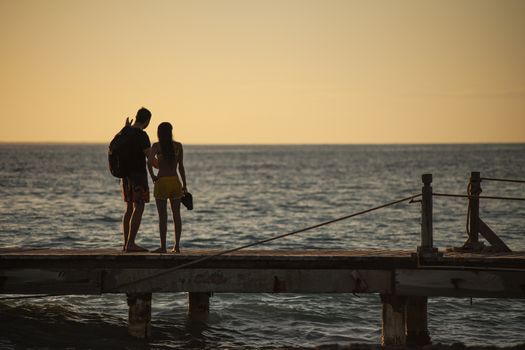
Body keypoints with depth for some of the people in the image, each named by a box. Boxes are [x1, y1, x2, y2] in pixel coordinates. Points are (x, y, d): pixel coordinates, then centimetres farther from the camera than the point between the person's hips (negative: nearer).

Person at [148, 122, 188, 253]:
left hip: (161, 182, -3)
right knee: (176, 215, 9)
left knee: (163, 216, -1)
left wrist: (152, 174, -5)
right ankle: (177, 246, 10)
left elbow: (150, 161, -22)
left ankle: (163, 246, -1)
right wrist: (184, 185, 10)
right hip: (175, 182, 3)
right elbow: (181, 167, 4)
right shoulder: (178, 146, 2)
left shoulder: (157, 146, -6)